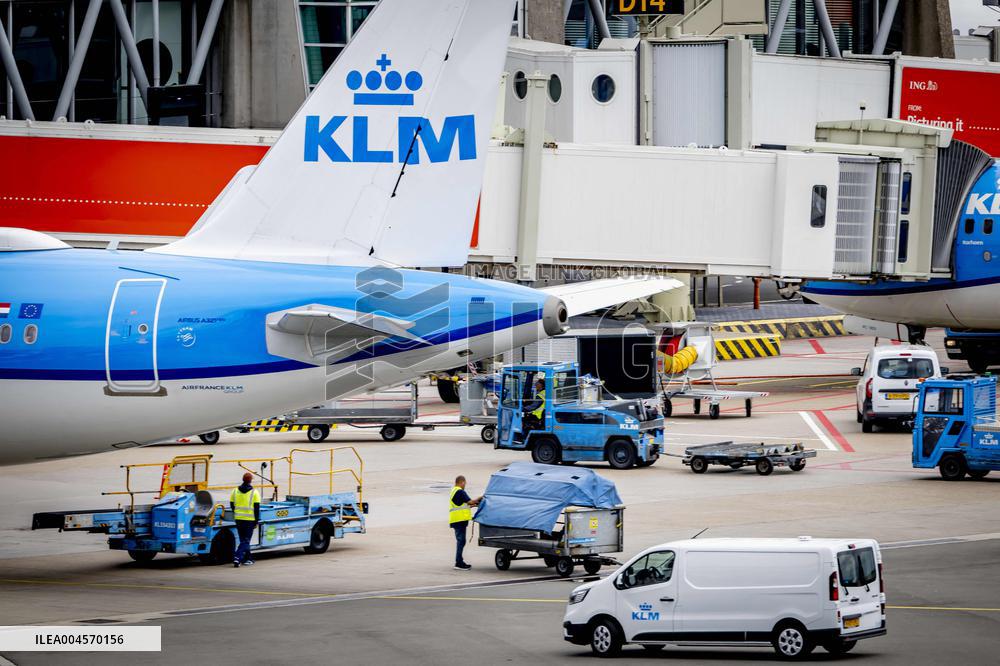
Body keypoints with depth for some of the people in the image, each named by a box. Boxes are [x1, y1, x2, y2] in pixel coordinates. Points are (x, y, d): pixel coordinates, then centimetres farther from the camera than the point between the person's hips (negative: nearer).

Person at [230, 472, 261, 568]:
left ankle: (247, 559, 23)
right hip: (250, 520, -4)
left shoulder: (235, 491, 5)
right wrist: (256, 521, -1)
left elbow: (232, 505, 11)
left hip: (239, 519, 4)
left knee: (243, 540, 17)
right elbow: (257, 508, -6)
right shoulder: (254, 492, -6)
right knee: (246, 540, -2)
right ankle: (238, 557, -19)